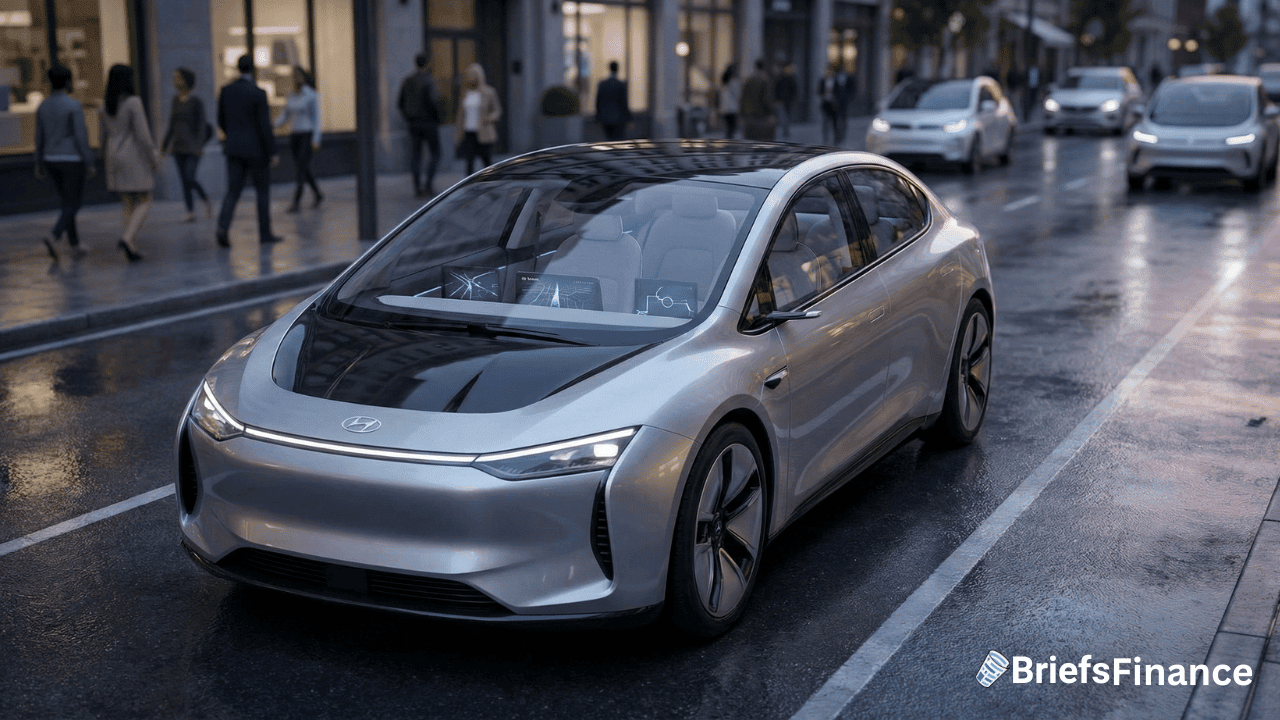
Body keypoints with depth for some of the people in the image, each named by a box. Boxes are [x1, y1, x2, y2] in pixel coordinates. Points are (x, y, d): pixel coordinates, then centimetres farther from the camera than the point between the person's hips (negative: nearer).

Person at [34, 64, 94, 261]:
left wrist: (39, 164, 14)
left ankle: (75, 245, 20)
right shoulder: (74, 105, -15)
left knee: (68, 202, 18)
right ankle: (52, 237, -23)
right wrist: (89, 163, -11)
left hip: (52, 161, 6)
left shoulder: (43, 106, 4)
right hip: (72, 161, -6)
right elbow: (81, 137, -17)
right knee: (73, 205, -1)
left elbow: (39, 137, 7)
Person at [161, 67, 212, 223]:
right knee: (184, 180, 2)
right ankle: (190, 213, 6)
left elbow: (202, 125, -9)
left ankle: (206, 201, 8)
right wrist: (164, 144, 13)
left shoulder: (196, 102, -6)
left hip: (192, 146, -5)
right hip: (178, 147, 5)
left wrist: (199, 146, -19)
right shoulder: (175, 101, 10)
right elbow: (172, 125, 15)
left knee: (190, 179, -16)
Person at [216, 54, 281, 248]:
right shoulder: (258, 93, -13)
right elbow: (264, 125, -14)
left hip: (234, 148, 4)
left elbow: (221, 120, 11)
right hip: (256, 149, -4)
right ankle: (265, 233, 13)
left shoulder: (226, 90, 3)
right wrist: (272, 152, -7)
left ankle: (223, 226, -17)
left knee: (233, 190, 4)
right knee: (263, 190, 9)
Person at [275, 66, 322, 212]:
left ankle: (296, 202, -12)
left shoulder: (312, 95, -10)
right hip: (294, 135, 7)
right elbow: (285, 118, 11)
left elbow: (316, 118, -12)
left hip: (308, 136, -7)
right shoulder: (291, 96, 10)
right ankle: (318, 194, 32)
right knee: (303, 169, 11)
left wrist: (316, 139, -19)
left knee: (302, 168, -12)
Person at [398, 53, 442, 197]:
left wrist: (408, 120, 17)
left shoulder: (406, 81, 7)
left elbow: (400, 103, 10)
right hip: (428, 122, -6)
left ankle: (418, 187, 5)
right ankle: (429, 183, -2)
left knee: (415, 155, 7)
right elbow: (431, 103, -21)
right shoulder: (427, 81, -13)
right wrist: (438, 119, -7)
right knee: (434, 154, 6)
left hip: (413, 124, 6)